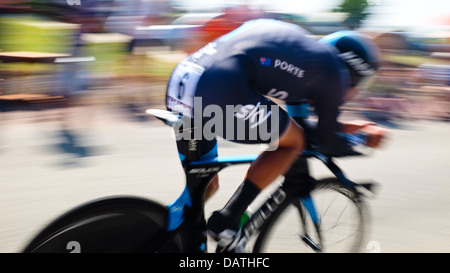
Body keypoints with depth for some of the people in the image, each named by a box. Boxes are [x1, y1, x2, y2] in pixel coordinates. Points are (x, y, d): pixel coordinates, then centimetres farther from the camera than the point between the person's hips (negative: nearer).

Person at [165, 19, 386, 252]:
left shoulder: (298, 43, 32)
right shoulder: (331, 68, 9)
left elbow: (296, 120, 40)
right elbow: (327, 143, 13)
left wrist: (343, 127, 46)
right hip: (220, 90, -9)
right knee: (294, 141, 13)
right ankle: (226, 222, 6)